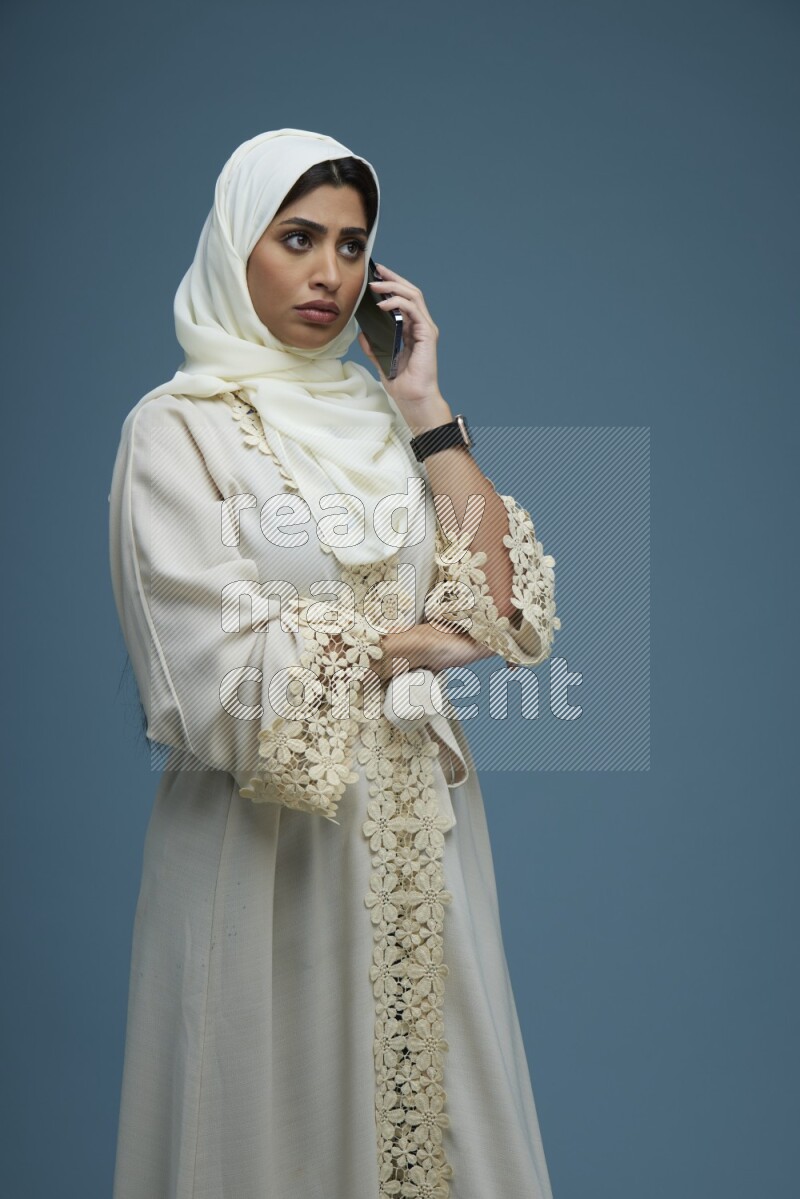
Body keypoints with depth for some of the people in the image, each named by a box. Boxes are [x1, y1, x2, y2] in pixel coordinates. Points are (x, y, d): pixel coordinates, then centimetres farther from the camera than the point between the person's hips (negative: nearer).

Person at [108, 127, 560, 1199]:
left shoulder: (381, 415, 8)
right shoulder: (178, 428, -7)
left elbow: (501, 611, -3)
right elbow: (227, 676, -16)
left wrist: (428, 414, -5)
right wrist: (410, 643, -7)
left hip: (416, 830, 5)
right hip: (269, 840, -5)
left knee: (434, 1105, 16)